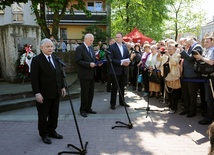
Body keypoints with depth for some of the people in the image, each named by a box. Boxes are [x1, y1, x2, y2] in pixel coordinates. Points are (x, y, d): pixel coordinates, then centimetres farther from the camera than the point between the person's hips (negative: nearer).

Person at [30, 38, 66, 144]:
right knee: (43, 116, 7)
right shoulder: (36, 60, -11)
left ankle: (52, 131, 29)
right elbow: (34, 78, -14)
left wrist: (62, 86, 12)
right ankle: (44, 135, 21)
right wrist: (37, 93, -18)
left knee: (54, 114, 14)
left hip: (56, 93, 6)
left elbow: (59, 74, 15)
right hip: (44, 94, -6)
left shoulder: (55, 58, 9)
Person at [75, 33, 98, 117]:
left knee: (91, 93, 10)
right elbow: (78, 61, -17)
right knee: (85, 93, -1)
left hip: (92, 74, 8)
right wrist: (89, 64, -23)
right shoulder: (79, 48, -9)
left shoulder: (91, 48, 15)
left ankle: (88, 108, 21)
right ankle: (83, 110, 10)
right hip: (84, 74, -7)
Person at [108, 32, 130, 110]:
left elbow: (128, 56, 16)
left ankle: (122, 101, 26)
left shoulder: (125, 47, 11)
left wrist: (128, 61, -7)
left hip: (123, 70, 5)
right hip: (115, 70, -5)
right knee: (114, 87, 0)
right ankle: (112, 103, 10)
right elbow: (111, 59, -13)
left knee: (122, 86, 14)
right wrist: (121, 62, -19)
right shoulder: (112, 47, -7)